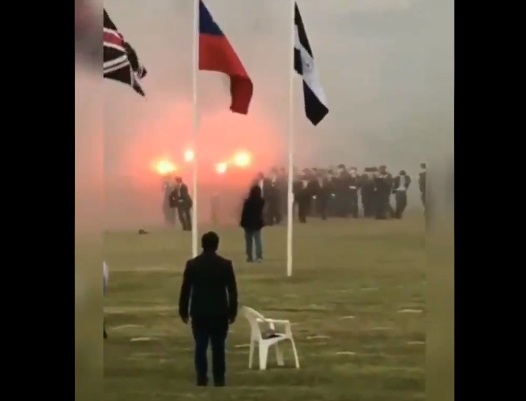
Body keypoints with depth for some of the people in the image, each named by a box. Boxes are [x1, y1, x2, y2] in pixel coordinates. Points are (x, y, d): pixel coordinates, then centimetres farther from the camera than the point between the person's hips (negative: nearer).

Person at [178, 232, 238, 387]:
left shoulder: (192, 264, -3)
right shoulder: (226, 264, -4)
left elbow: (185, 289, 0)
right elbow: (232, 290, -2)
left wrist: (183, 311, 9)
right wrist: (233, 311, 6)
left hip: (199, 312, 1)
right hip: (219, 312, -1)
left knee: (200, 346, 4)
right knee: (218, 347, 4)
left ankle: (202, 378, -2)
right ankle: (219, 379, 5)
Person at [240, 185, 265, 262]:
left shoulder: (248, 201, -18)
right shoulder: (261, 201, -4)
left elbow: (244, 213, -13)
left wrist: (242, 222, -6)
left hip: (248, 223, -3)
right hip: (258, 223, 3)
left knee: (249, 241, 6)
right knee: (258, 239, 3)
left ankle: (250, 257, 5)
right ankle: (259, 256, -10)